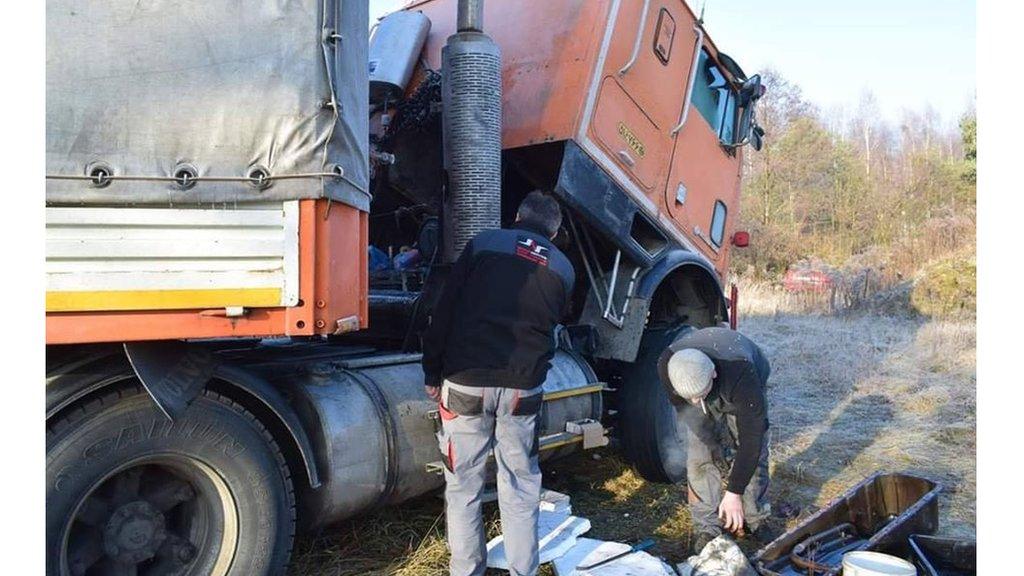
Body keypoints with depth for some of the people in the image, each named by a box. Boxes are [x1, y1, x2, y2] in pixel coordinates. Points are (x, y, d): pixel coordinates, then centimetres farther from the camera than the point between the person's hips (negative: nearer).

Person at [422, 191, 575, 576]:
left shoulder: (485, 243, 1)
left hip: (467, 384, -2)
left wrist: (432, 373, 4)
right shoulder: (564, 269, 10)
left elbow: (444, 312, -2)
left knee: (463, 486, 10)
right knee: (521, 488, 14)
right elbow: (549, 325, 13)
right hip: (523, 389, 2)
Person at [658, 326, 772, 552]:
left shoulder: (741, 373, -47)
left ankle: (756, 522, 17)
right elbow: (683, 407, -15)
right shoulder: (667, 366, -37)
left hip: (744, 391, -2)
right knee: (700, 458, -9)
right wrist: (714, 444, -10)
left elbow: (751, 439, -39)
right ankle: (707, 529, 3)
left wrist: (734, 493, -35)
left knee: (754, 455, -4)